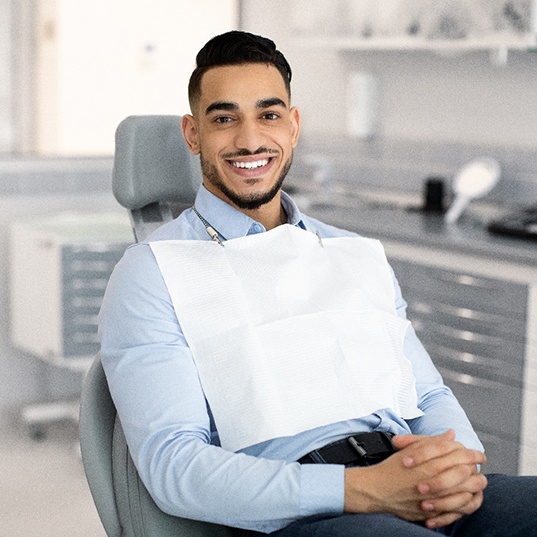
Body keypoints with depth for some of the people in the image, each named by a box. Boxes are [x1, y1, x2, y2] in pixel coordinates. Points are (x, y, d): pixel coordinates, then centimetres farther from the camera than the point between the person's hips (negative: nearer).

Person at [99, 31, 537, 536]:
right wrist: (361, 490, -18)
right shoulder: (151, 273, 5)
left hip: (426, 496, 6)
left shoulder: (360, 256, 24)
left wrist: (460, 461, -5)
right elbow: (172, 466, -6)